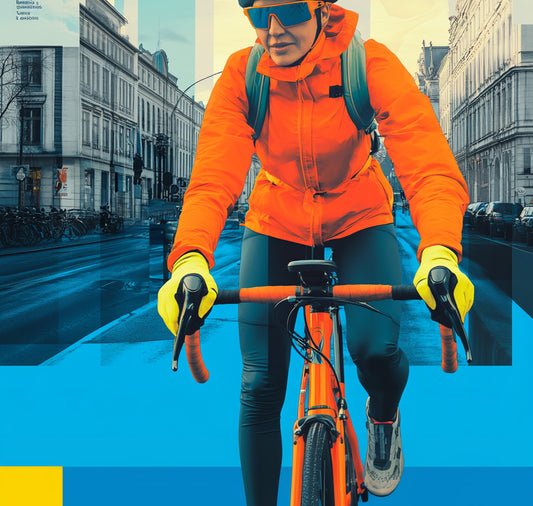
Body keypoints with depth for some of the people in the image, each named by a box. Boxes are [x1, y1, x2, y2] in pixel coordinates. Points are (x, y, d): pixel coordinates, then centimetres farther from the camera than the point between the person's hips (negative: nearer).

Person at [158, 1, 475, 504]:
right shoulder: (242, 75, -22)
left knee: (375, 349, -20)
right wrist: (190, 259, -53)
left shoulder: (370, 65, -26)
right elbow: (213, 177, -34)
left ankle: (384, 415, 19)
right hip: (276, 222, 1)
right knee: (260, 386, -6)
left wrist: (439, 252, -56)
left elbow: (429, 165, -37)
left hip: (359, 218, -1)